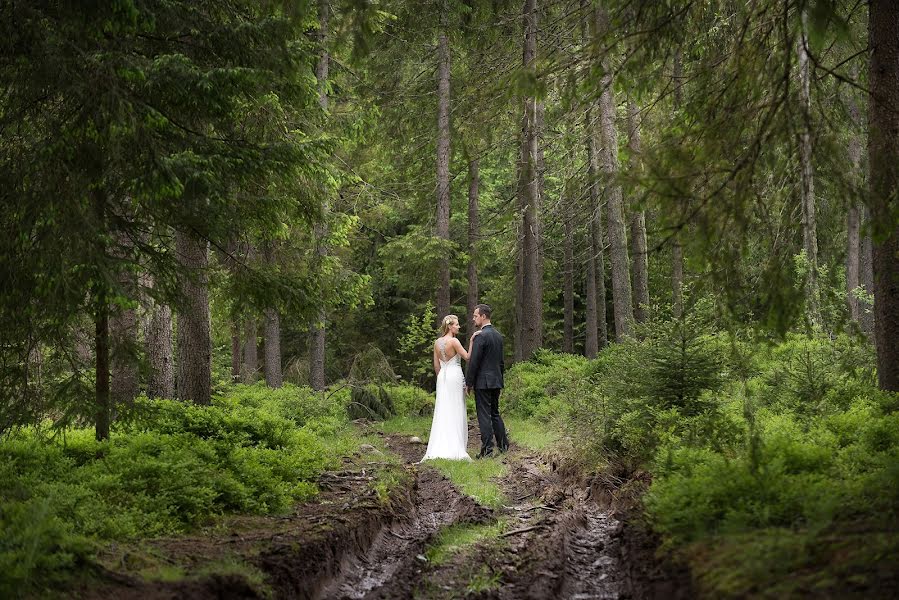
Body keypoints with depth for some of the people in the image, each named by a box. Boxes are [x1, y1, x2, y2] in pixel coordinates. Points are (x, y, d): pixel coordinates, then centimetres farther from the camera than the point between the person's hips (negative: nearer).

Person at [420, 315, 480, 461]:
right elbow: (467, 357, -11)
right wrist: (471, 341, -12)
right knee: (455, 413, -1)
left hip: (442, 377, 6)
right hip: (455, 376, -6)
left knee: (442, 412, 6)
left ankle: (439, 448, 2)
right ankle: (454, 448, -2)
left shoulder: (437, 342, 8)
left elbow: (436, 365, 12)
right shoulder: (454, 341, -12)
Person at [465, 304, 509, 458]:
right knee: (495, 413, 17)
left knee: (484, 415, -5)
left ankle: (487, 449, -6)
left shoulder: (480, 336, -15)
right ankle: (503, 445, 20)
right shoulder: (498, 335, 12)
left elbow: (473, 362, -16)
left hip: (483, 381, -8)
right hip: (496, 381, 8)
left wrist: (468, 383, -11)